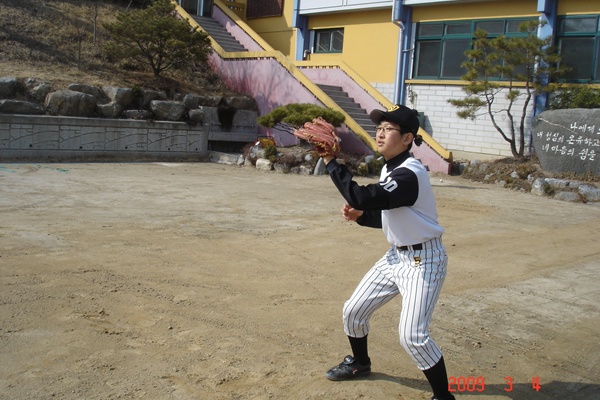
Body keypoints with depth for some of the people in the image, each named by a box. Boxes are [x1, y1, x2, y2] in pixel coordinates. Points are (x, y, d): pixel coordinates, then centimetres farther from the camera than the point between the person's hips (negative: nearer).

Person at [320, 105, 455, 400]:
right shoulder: (389, 168, 5)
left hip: (423, 260, -9)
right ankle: (359, 362, 42)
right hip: (396, 255, 10)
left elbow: (360, 197, -37)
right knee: (353, 311, 14)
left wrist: (330, 162, -33)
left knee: (412, 336, -18)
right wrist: (360, 216, -2)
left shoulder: (409, 174, -26)